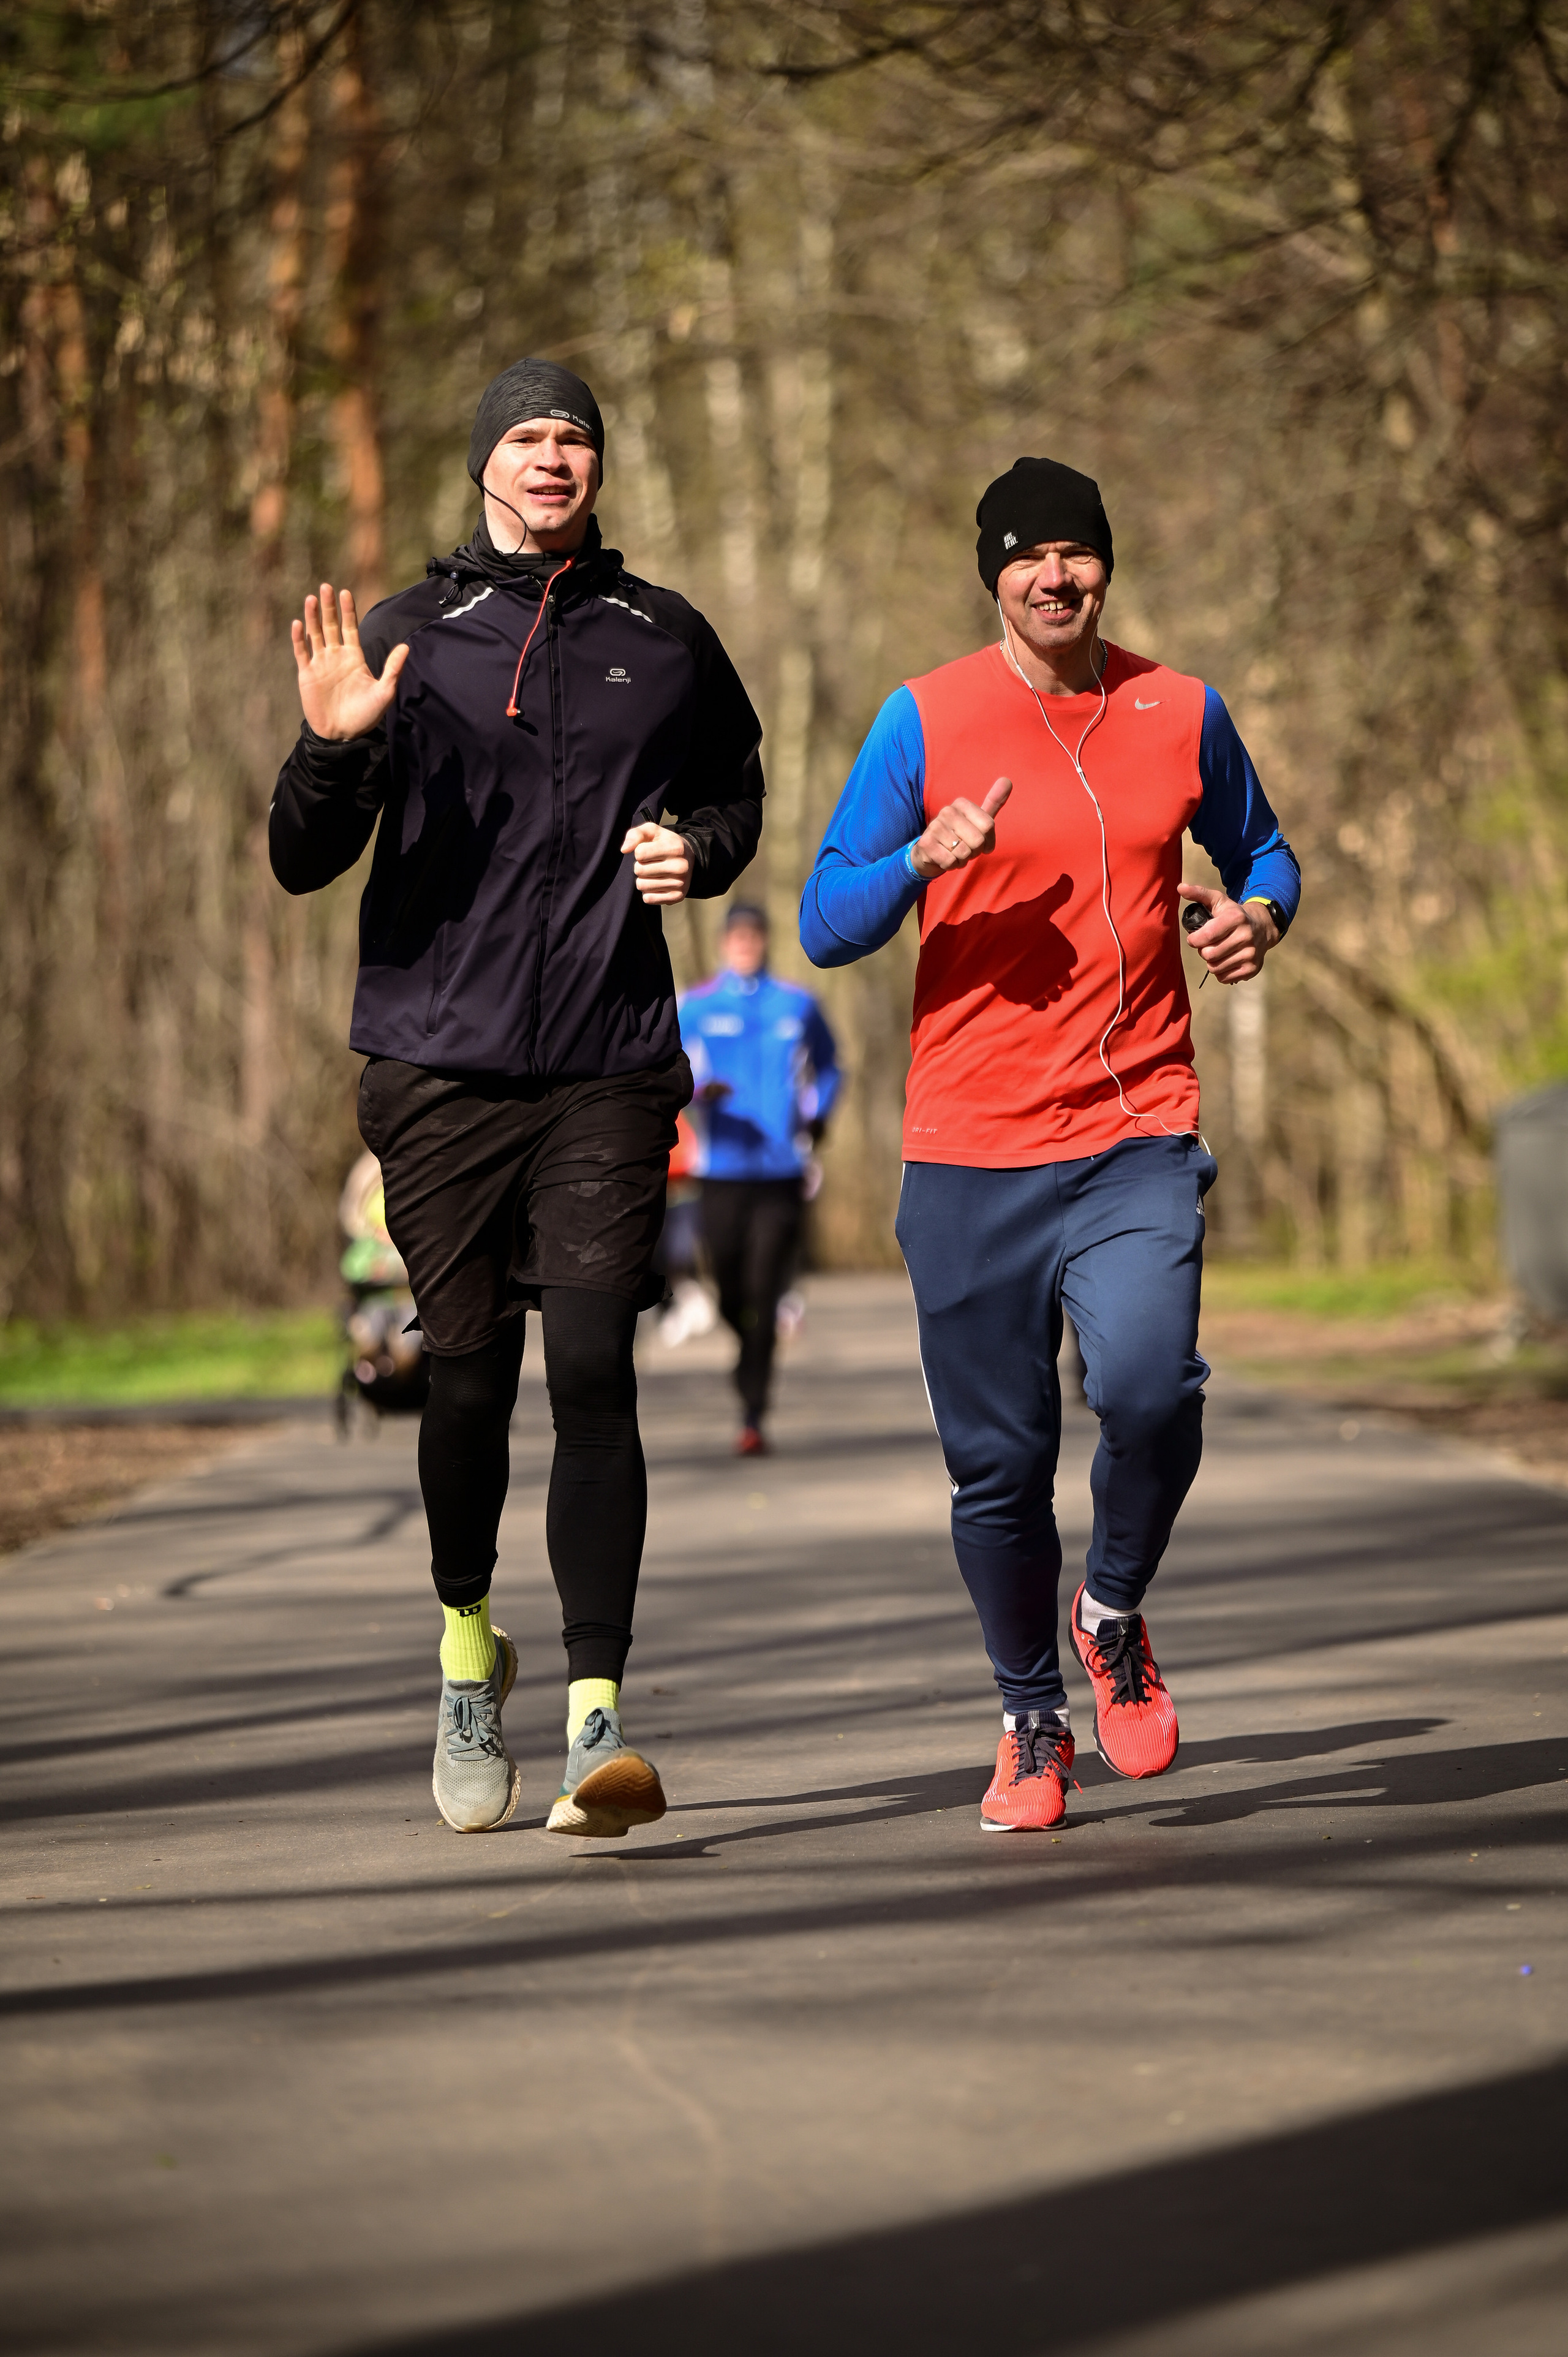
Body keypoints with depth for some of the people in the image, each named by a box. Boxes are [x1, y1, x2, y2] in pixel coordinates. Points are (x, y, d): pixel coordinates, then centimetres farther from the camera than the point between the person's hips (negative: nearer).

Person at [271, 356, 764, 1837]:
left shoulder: (665, 642, 9)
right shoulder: (406, 640, 5)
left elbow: (734, 788, 26)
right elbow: (303, 866, 1)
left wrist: (698, 848, 3)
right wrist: (331, 748, -20)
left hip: (610, 1066, 0)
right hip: (438, 1062, 0)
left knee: (594, 1371, -12)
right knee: (469, 1375, 3)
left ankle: (597, 1723, -14)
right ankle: (468, 1646, 30)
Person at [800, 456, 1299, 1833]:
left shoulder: (1182, 714, 7)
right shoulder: (925, 722, 1)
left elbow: (1260, 850, 23)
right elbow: (826, 927, 0)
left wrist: (1260, 913, 0)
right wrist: (926, 857, -19)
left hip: (1139, 1137, 0)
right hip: (970, 1151, 0)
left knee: (1149, 1389, -23)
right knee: (998, 1463, 3)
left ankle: (1114, 1617, 7)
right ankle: (1033, 1723, 25)